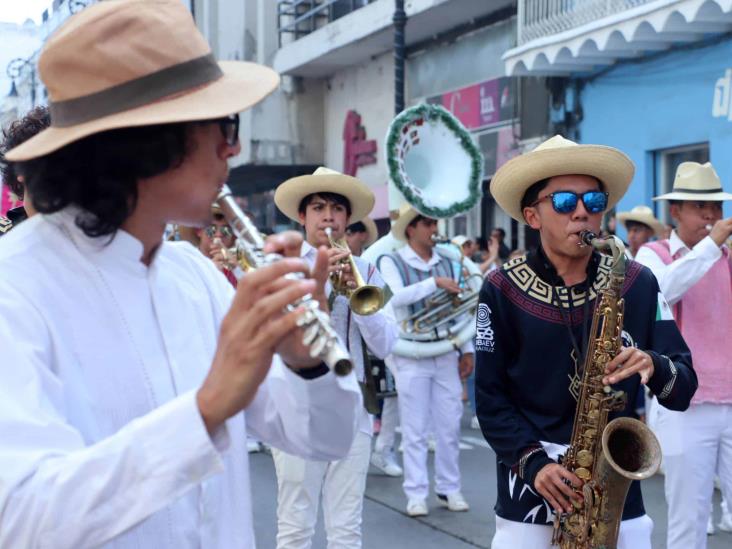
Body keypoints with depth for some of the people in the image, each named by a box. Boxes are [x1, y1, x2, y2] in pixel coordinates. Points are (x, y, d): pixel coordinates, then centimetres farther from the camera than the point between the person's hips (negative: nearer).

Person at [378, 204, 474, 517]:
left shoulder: (446, 262, 9)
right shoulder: (391, 262, -3)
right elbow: (396, 297, -21)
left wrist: (466, 350, 10)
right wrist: (435, 283, -25)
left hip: (447, 354, 4)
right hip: (412, 357, -4)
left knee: (450, 426, 7)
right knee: (415, 429, 1)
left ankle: (449, 488, 17)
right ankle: (416, 493, 7)